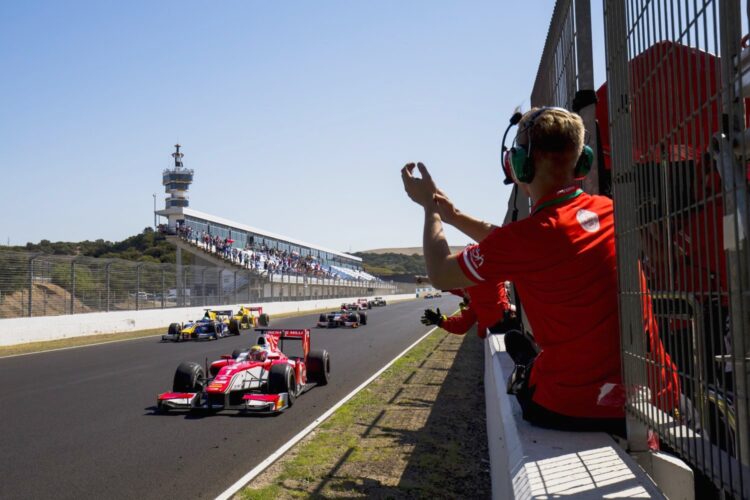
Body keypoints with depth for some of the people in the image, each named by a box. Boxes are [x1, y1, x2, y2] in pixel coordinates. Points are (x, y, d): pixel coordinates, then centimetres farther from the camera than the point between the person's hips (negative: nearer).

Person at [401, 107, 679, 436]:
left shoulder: (529, 235, -18)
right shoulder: (609, 211, 2)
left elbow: (440, 275, -1)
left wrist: (430, 207, 12)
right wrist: (452, 214, 21)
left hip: (575, 407, -5)